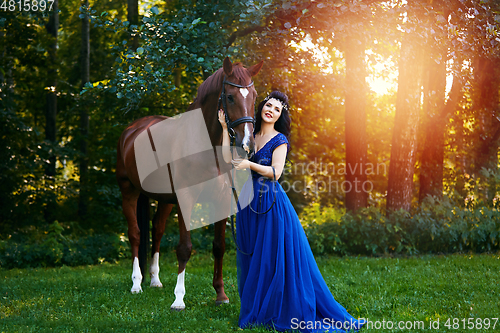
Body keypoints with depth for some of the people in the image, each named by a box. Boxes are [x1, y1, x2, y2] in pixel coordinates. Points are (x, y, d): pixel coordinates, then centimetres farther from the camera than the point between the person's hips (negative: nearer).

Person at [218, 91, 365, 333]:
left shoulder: (279, 140, -4)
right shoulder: (251, 137, 12)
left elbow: (275, 172, -13)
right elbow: (228, 158, 4)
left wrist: (250, 164, -21)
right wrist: (225, 127, 4)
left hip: (272, 205, -6)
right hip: (249, 204, 6)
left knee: (276, 260, -4)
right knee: (251, 259, 9)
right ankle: (255, 313, 17)